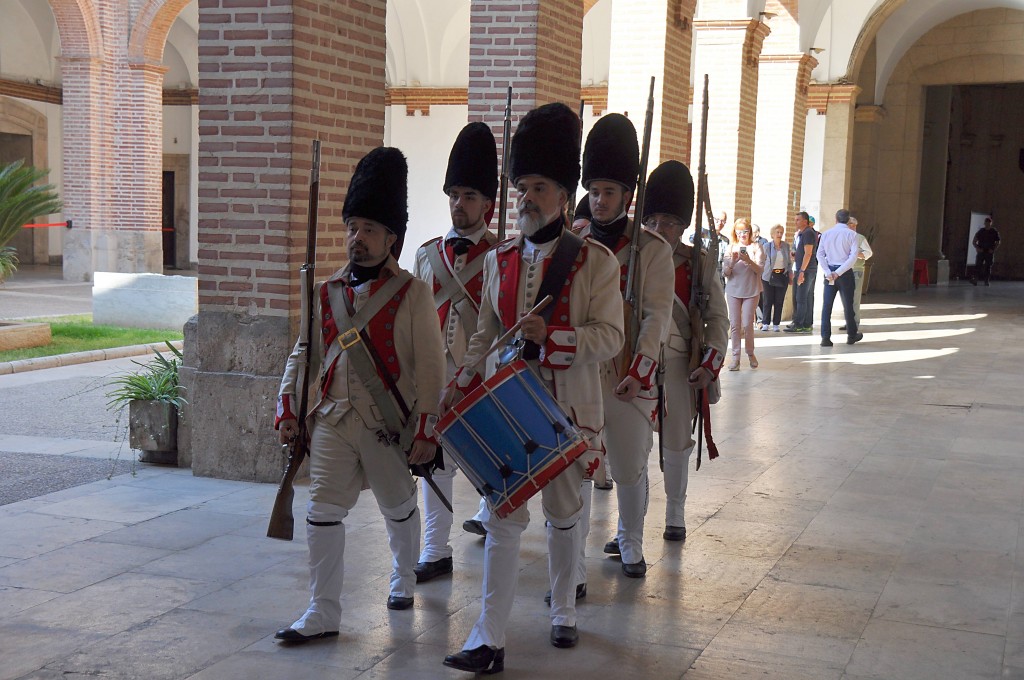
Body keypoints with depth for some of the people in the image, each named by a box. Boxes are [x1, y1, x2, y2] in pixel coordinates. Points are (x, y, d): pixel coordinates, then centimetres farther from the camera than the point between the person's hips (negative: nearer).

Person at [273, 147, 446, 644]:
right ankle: (323, 612, 5)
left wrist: (426, 429, -13)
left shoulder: (412, 292, -8)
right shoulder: (328, 291, 5)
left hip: (389, 425, -3)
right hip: (333, 420, 3)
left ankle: (403, 576, 43)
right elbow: (305, 352, 13)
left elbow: (430, 365, -10)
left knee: (399, 507, 16)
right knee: (323, 510, -3)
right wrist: (287, 408, 5)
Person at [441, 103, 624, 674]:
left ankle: (564, 611, 35)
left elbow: (610, 337, -13)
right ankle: (490, 639, 0)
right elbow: (487, 334, 12)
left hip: (567, 410, -2)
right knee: (503, 516, -1)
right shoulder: (500, 260, 5)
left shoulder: (596, 261, -7)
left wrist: (552, 335, -27)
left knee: (564, 513, 14)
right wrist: (461, 383, -1)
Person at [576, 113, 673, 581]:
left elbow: (657, 315, -7)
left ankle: (630, 544, 27)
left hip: (628, 379, -2)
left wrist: (638, 371, -16)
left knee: (630, 467, 9)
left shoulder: (652, 249, -2)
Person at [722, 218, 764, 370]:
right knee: (734, 325, -3)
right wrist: (732, 261, -17)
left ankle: (750, 353, 14)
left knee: (747, 324, -6)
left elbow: (760, 269, -5)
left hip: (751, 290, -2)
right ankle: (735, 357, 0)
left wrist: (748, 261, -22)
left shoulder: (755, 248, 3)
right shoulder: (731, 248, 8)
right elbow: (725, 272, 2)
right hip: (733, 290, 2)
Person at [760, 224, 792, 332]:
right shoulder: (767, 246, -1)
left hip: (782, 276, 2)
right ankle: (765, 323, 7)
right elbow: (762, 262, 3)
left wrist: (790, 275, 9)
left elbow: (789, 262, 13)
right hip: (769, 276, -2)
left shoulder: (786, 246, 7)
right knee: (768, 301, -1)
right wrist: (760, 277, 0)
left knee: (779, 301, 3)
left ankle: (776, 324, 9)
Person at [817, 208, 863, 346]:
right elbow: (853, 256, -12)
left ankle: (825, 337, -7)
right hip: (845, 272, -2)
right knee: (848, 304, 11)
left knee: (827, 305, 1)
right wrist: (838, 272, -14)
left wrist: (828, 272, -8)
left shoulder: (826, 234, 5)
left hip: (829, 271, 2)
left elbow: (820, 254, -2)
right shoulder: (851, 234, -2)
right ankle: (851, 335, 24)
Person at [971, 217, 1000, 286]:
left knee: (988, 267, 1)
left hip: (990, 252, 0)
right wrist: (977, 248, -8)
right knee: (978, 265, -12)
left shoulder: (994, 232, 4)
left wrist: (993, 249, -6)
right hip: (981, 252, 0)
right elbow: (974, 241, 7)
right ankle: (975, 280, -18)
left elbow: (998, 243, 9)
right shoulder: (980, 231, 5)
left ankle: (986, 281, 8)